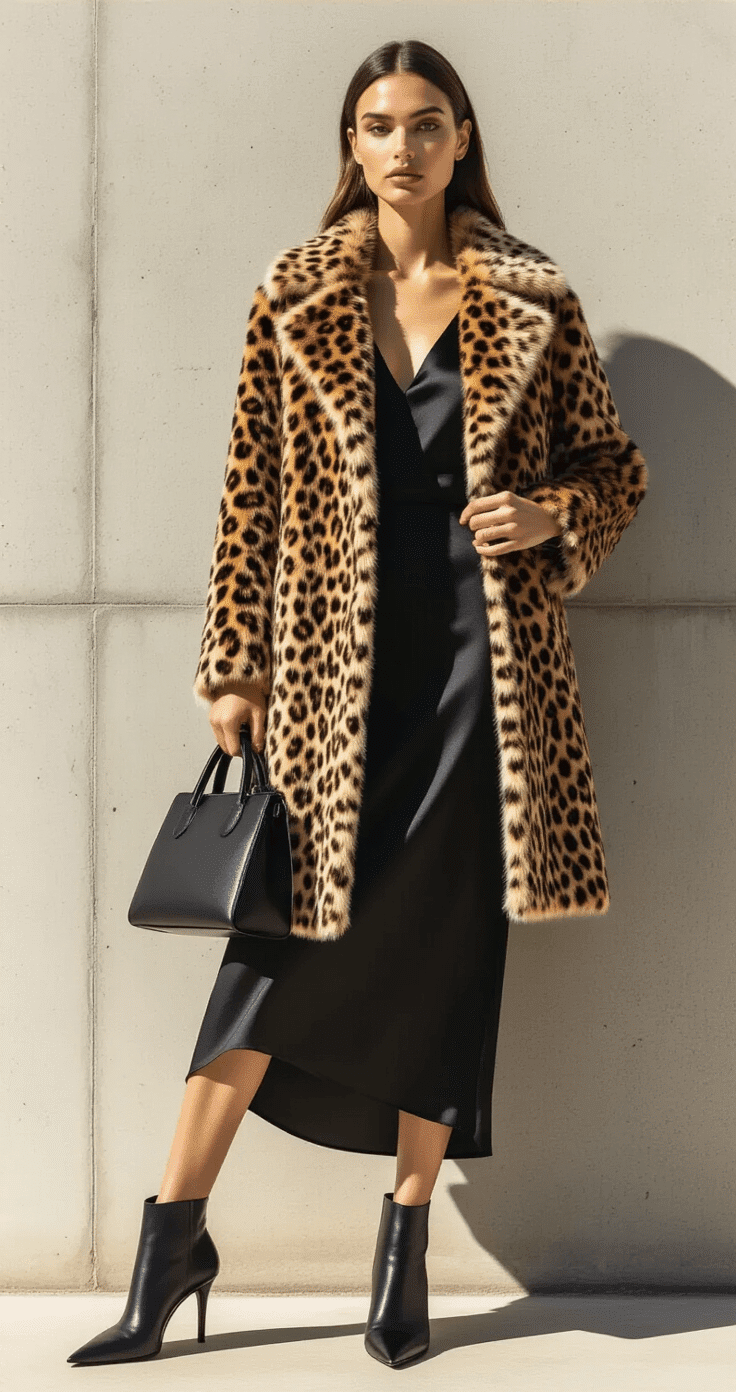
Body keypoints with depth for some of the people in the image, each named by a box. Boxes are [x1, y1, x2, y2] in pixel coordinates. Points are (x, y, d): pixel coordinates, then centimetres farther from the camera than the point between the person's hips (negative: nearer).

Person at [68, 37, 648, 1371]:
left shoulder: (531, 302, 6)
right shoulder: (295, 298, 6)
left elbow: (614, 464, 14)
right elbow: (254, 493, 6)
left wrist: (553, 514, -8)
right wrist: (233, 669, 2)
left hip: (478, 663, 1)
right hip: (336, 662, 0)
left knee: (448, 943, 4)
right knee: (286, 936, -1)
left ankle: (406, 1241, 19)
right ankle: (173, 1240, 11)